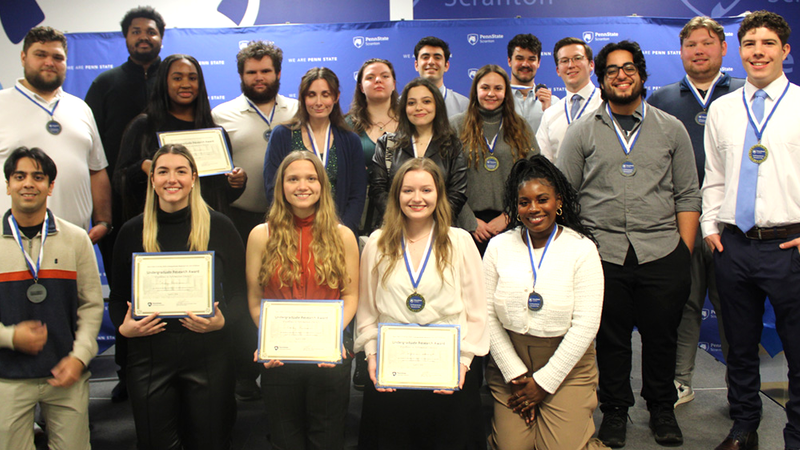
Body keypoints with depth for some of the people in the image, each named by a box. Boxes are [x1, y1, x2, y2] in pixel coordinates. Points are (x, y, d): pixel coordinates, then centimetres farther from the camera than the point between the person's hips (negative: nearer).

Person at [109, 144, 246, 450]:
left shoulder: (218, 226, 1)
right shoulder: (132, 231, 6)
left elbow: (239, 290, 3)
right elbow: (118, 296, 11)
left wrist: (222, 321, -15)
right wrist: (123, 327, -8)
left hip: (208, 354, -1)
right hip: (149, 353, 1)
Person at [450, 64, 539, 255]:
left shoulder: (521, 128, 11)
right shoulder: (456, 125, 6)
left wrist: (508, 216, -6)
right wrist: (470, 221, -7)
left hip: (510, 223, 1)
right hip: (469, 224, -1)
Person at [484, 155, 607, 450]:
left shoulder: (582, 249, -7)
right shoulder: (499, 246, -1)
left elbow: (585, 325, -10)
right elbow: (487, 314, -2)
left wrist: (544, 382, -11)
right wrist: (515, 373, -8)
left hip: (566, 365, -1)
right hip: (509, 363, 2)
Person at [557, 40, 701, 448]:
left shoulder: (671, 129, 11)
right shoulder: (582, 133, 8)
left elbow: (688, 195, 10)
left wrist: (685, 250, 2)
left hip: (662, 250, 1)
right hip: (602, 251, -1)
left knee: (662, 335, 8)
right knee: (610, 337, 6)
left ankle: (662, 409, 29)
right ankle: (614, 410, 25)